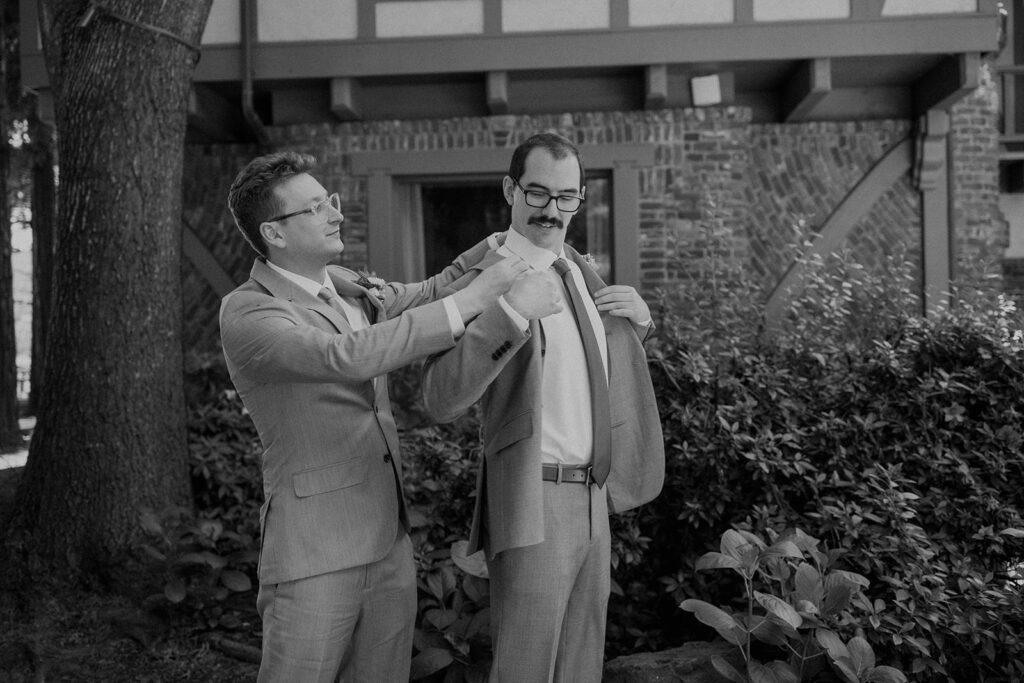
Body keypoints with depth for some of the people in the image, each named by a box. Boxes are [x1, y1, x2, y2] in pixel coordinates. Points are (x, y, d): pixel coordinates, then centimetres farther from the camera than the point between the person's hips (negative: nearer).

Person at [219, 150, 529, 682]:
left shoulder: (345, 284, 9)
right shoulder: (246, 314, -14)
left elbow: (411, 300, 28)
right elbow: (349, 357, -29)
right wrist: (469, 300, -27)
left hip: (390, 543, 7)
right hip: (314, 558, -7)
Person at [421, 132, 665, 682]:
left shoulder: (575, 267, 10)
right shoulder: (483, 280, -13)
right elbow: (441, 401, -25)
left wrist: (638, 318, 3)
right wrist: (508, 313, -35)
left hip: (593, 497, 8)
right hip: (533, 505, -7)